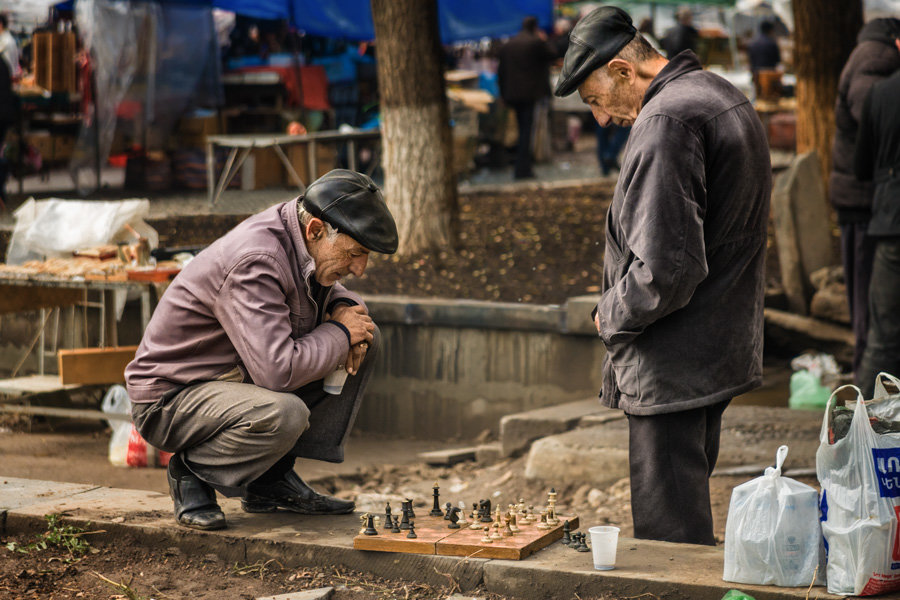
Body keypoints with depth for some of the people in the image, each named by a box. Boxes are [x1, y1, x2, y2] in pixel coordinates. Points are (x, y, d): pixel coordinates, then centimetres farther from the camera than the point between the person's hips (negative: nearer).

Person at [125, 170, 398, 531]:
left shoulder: (298, 241, -2)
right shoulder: (253, 261, -30)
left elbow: (325, 287, 22)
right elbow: (279, 371, -38)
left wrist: (343, 306, -4)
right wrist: (339, 332, -20)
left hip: (239, 378, 10)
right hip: (170, 399, -10)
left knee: (365, 341, 2)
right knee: (285, 414, -38)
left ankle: (274, 477, 3)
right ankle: (193, 472, -7)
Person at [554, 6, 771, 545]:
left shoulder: (665, 122, -21)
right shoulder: (720, 94, 12)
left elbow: (665, 269, -27)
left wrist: (611, 316, -8)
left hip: (674, 368, -10)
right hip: (724, 351, 11)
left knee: (668, 536, -2)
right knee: (689, 510, 21)